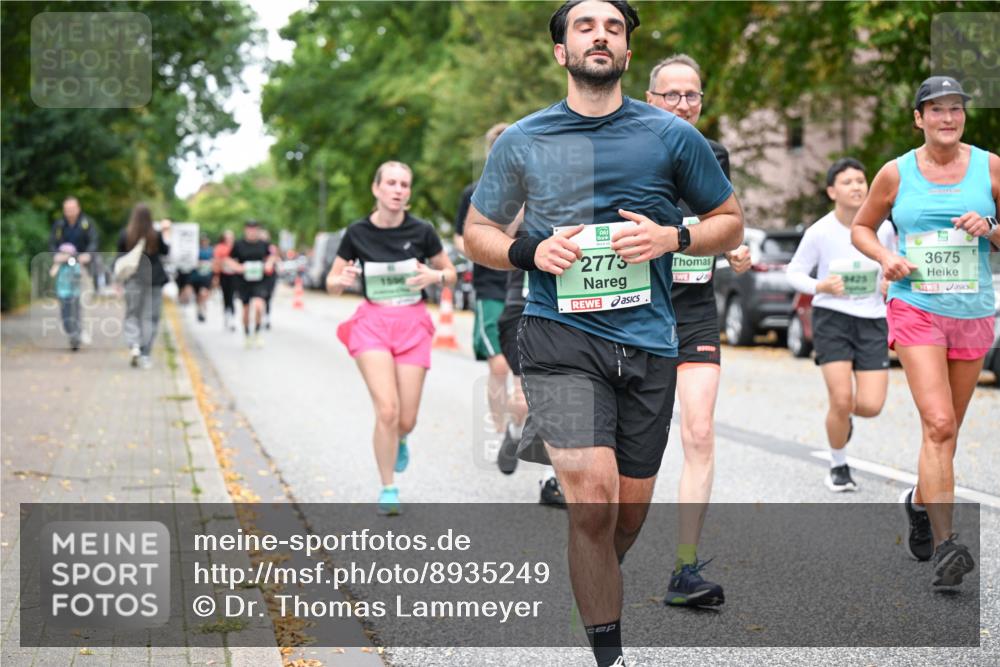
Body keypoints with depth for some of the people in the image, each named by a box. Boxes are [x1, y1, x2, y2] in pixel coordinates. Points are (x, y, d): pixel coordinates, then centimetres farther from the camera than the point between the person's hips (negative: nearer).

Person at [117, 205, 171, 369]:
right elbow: (165, 251, 7)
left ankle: (133, 345, -16)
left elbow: (120, 258, 1)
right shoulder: (157, 234, -6)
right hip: (154, 278, 0)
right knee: (150, 317, 5)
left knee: (132, 314, 8)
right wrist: (166, 232, 13)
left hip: (133, 278, 0)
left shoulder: (125, 235, -4)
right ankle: (145, 354, 4)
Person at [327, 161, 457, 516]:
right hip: (372, 323, -1)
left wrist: (434, 276, -15)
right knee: (387, 410, -16)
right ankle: (388, 490, 2)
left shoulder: (421, 231, -4)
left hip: (413, 325, 1)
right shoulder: (357, 233, -4)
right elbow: (332, 283, 5)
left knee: (406, 420, 0)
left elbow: (451, 274, 7)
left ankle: (399, 441, 40)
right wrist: (342, 280, -18)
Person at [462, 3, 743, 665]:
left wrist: (673, 238, -7)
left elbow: (730, 223, 14)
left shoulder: (673, 136, 5)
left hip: (648, 342, 2)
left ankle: (590, 586, 42)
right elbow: (478, 231, 16)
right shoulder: (521, 142, 6)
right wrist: (530, 252, -5)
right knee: (594, 498, -18)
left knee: (631, 509, 9)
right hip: (560, 336, -2)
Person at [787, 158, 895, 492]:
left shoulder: (882, 228, -3)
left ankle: (842, 416, 33)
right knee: (841, 400, -12)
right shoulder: (819, 232, -10)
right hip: (831, 317, -2)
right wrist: (820, 286, -18)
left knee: (871, 406, -7)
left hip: (872, 319, 2)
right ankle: (839, 467, 15)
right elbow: (795, 272, 1)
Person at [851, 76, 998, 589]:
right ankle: (945, 544, -20)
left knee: (947, 428, 14)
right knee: (938, 424, -18)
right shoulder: (896, 174, 2)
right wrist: (884, 258, -6)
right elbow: (860, 227, 14)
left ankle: (919, 501, 41)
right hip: (916, 310, -3)